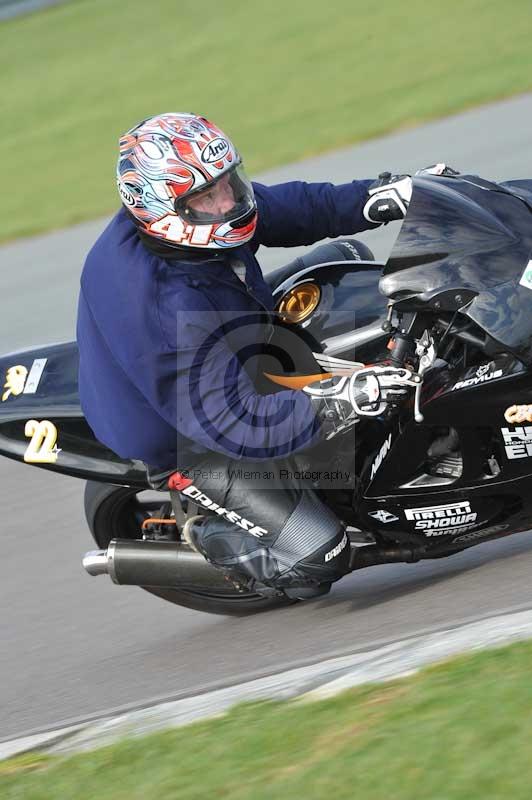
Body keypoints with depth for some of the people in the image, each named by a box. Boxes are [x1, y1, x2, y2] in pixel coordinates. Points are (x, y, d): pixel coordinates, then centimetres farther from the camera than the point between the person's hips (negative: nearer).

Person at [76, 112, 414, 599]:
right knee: (318, 560, -16)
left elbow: (290, 208, 0)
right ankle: (204, 537, 8)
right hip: (187, 441, -9)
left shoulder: (197, 205, -16)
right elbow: (232, 422, -39)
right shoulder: (165, 309, -40)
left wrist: (377, 197, -14)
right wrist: (336, 408, -44)